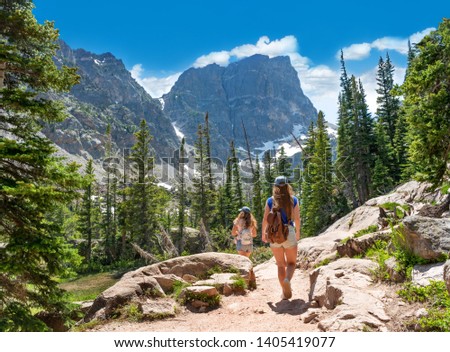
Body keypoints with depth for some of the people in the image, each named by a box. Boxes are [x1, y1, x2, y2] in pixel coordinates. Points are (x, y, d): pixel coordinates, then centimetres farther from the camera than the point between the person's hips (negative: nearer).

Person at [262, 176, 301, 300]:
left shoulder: (270, 201, 1)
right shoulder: (293, 200, 0)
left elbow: (265, 219, -1)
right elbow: (297, 218, -3)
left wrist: (263, 234, 11)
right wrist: (298, 232, 12)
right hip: (289, 233, -1)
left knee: (280, 265, 14)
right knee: (291, 263, 14)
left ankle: (285, 292, 14)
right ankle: (287, 280, -16)